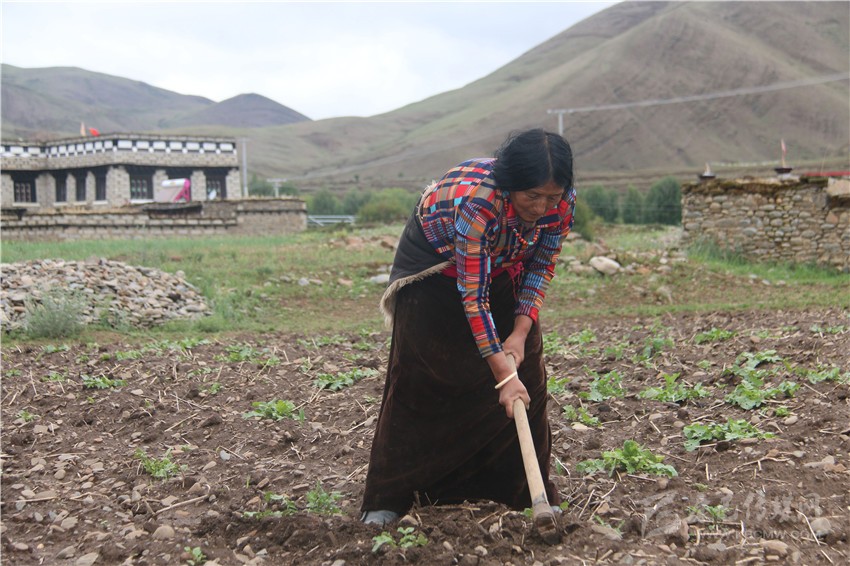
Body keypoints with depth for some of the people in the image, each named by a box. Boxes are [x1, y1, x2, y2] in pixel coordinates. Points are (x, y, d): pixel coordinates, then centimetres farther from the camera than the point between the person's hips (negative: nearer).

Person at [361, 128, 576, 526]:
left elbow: (541, 267, -9)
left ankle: (527, 492, 10)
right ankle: (387, 499, 2)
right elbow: (473, 295, -38)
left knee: (526, 370, -1)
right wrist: (501, 374, -37)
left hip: (499, 268, 5)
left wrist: (520, 332, -21)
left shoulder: (563, 202, -24)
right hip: (434, 262, -5)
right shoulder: (477, 199, -41)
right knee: (419, 376, -6)